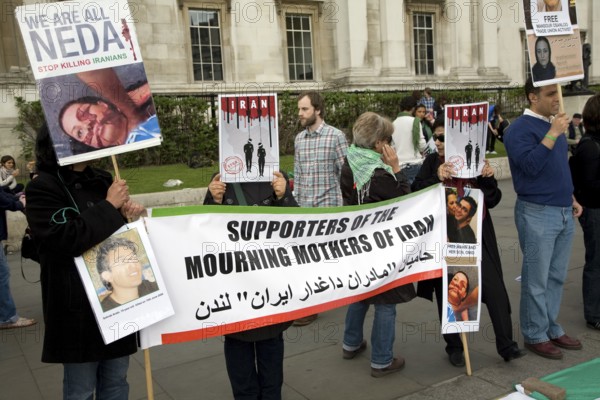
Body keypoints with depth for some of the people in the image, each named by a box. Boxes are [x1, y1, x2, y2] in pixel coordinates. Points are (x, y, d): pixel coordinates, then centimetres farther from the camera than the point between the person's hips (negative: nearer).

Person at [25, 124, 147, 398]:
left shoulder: (102, 181, 8)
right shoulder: (42, 188, -8)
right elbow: (66, 238, -22)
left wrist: (131, 215, -4)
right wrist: (109, 207, -15)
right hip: (78, 304, -5)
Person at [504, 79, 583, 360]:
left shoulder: (553, 124, 14)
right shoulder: (520, 128, -11)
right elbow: (531, 165, -24)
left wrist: (570, 198, 19)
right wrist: (553, 134, -23)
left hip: (563, 213, 8)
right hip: (537, 214, -8)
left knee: (556, 277, 15)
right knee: (537, 280, 1)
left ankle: (551, 328, 27)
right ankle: (535, 335, 14)